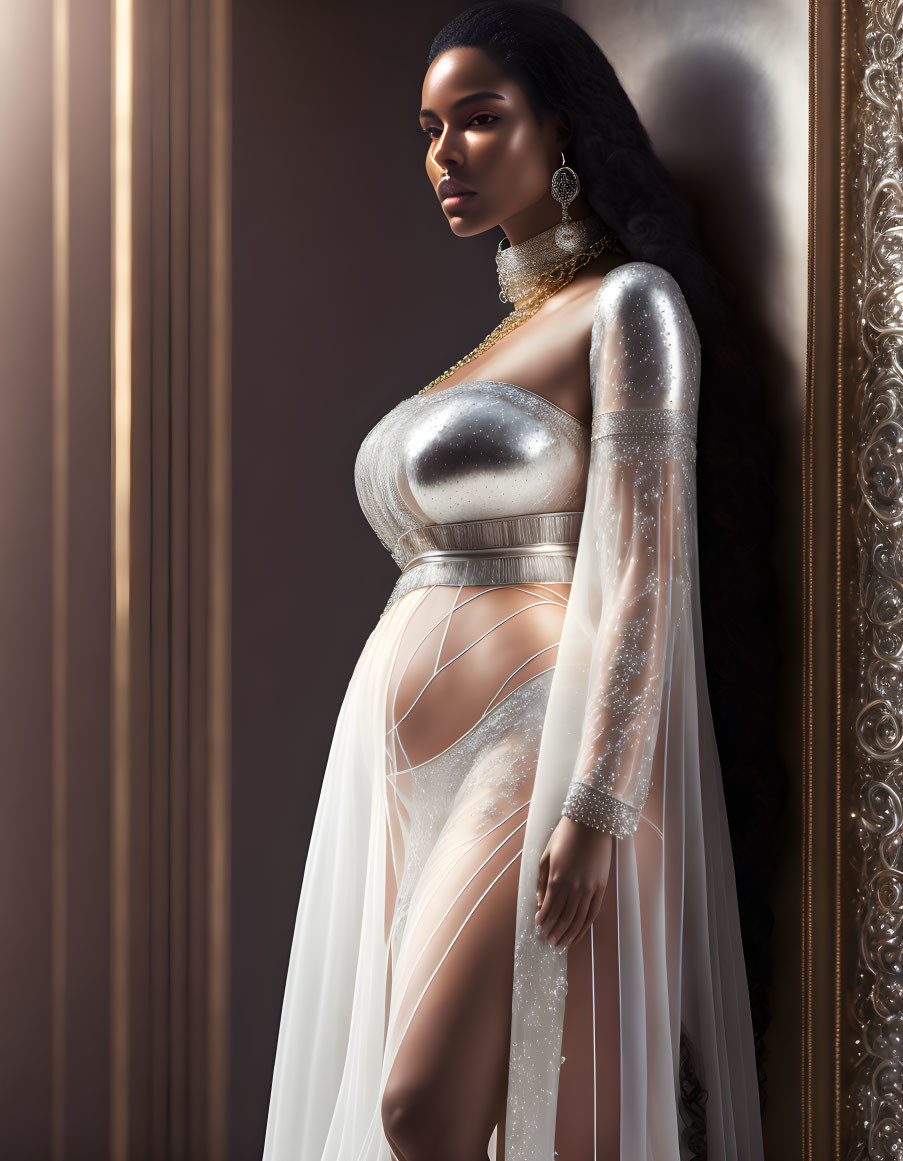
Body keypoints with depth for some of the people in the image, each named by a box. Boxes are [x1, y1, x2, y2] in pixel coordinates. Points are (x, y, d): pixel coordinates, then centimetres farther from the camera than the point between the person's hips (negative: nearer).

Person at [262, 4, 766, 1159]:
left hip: (532, 747, -8)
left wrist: (595, 806, -21)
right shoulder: (505, 330, 21)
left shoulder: (627, 306, -4)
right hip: (413, 762, 8)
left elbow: (643, 570, -13)